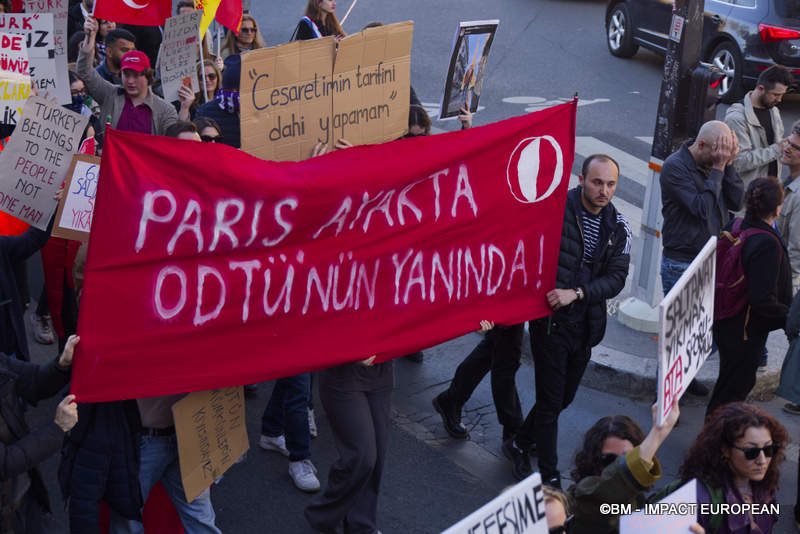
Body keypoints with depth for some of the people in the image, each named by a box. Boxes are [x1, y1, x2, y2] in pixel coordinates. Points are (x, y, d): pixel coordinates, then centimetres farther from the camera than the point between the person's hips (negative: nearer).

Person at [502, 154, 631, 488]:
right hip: (550, 320, -5)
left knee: (564, 397, 17)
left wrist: (576, 293, -19)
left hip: (586, 325, 5)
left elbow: (616, 278, -4)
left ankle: (519, 445, 40)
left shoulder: (618, 227, 2)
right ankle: (549, 477, 15)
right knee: (550, 401, 0)